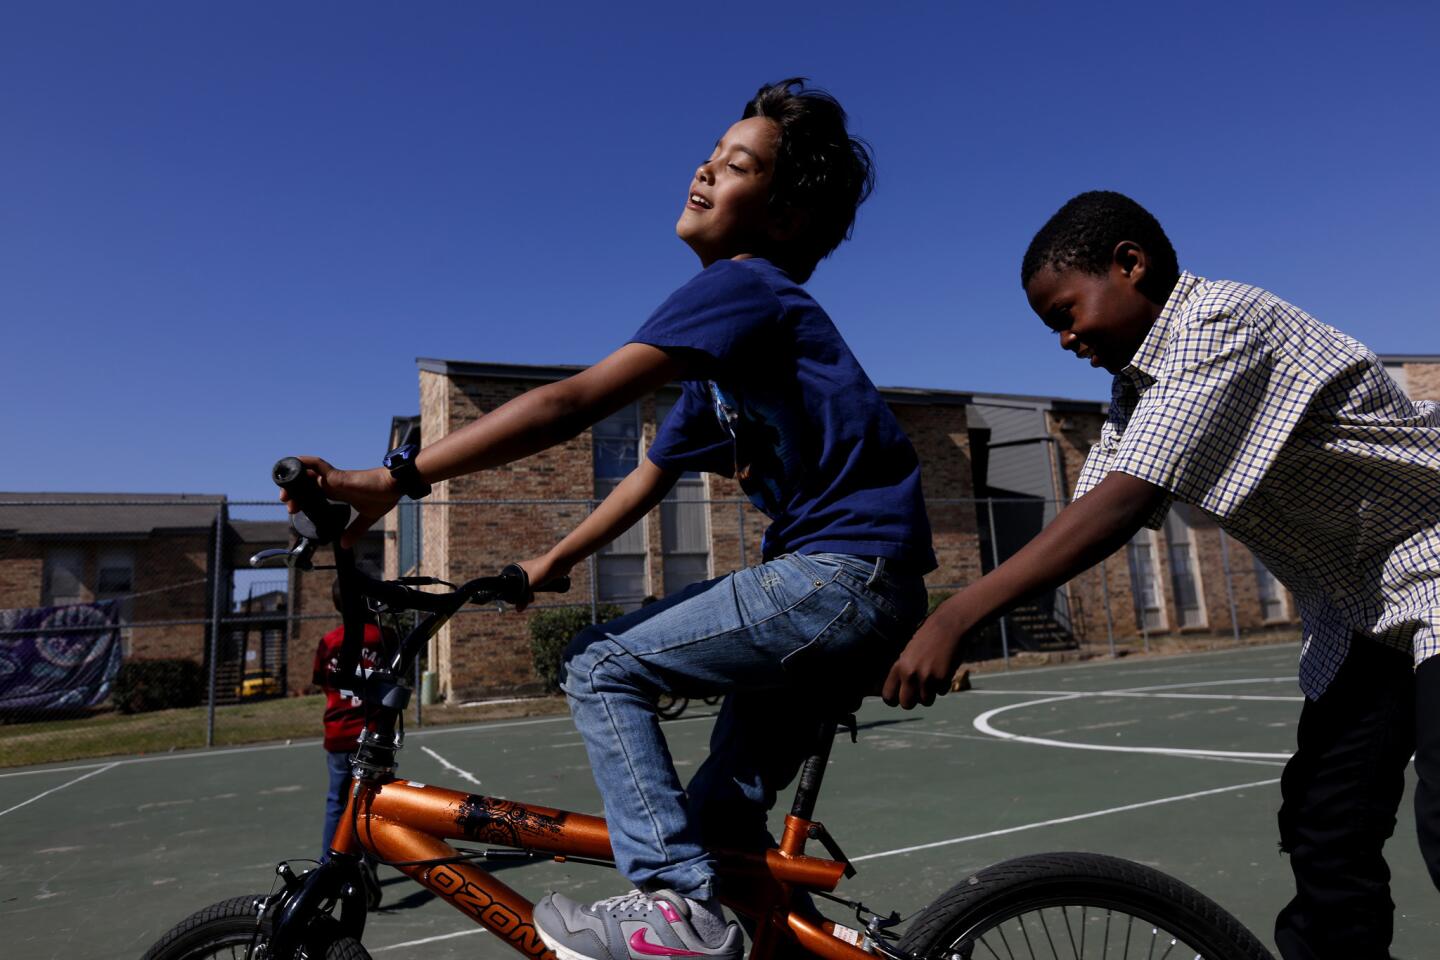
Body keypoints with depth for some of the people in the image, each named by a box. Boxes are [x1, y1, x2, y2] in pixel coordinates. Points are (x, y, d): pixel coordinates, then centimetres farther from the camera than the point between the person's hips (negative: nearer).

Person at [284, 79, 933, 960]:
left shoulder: (743, 286, -9)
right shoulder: (721, 358, 20)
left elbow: (576, 401, -20)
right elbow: (650, 477, 22)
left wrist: (393, 480, -19)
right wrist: (547, 564, 21)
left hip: (844, 572, -9)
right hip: (859, 592, 9)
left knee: (602, 667, -6)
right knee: (727, 821, 17)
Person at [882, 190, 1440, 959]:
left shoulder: (1220, 321, -25)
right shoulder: (1138, 389, 2)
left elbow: (1121, 505, -35)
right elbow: (1082, 524, -3)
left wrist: (953, 620, -37)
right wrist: (938, 634, -11)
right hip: (1356, 607, 8)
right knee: (1324, 836, 5)